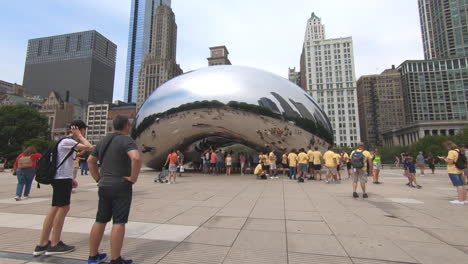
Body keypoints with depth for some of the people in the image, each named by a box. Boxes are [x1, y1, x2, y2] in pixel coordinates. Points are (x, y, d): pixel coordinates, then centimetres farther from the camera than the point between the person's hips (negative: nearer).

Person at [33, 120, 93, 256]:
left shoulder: (68, 142, 18)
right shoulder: (67, 141, -14)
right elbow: (89, 147, -26)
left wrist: (71, 179, 18)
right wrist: (78, 136, -12)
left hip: (61, 178, 10)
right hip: (62, 179, -10)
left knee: (55, 209, 11)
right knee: (63, 208, -3)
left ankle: (42, 244, 18)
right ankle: (54, 245, 7)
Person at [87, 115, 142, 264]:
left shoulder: (104, 141, 13)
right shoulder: (127, 140, -13)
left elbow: (90, 160, 20)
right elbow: (136, 158, -31)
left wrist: (98, 179, 18)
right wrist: (133, 178, -19)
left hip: (104, 186, 8)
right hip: (121, 187, -7)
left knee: (100, 221, 16)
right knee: (119, 223, -1)